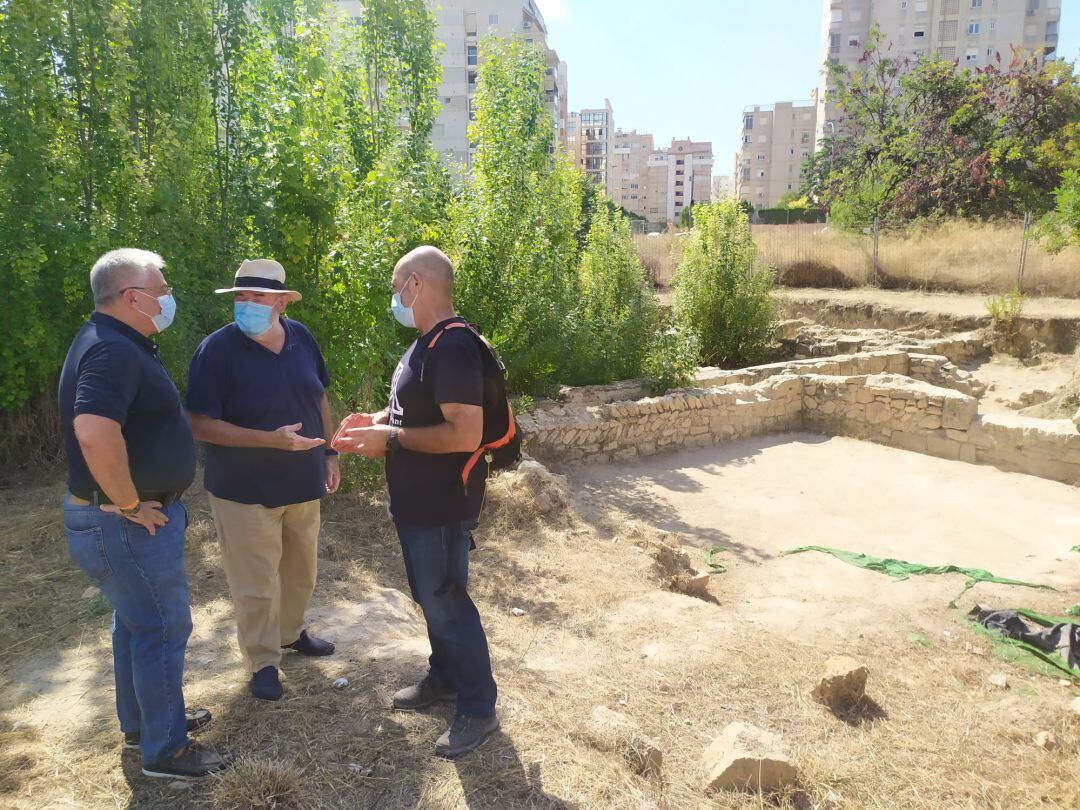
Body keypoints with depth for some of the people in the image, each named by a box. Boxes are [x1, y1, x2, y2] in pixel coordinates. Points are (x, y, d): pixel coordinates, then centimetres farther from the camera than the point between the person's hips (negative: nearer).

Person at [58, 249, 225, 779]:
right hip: (126, 523, -10)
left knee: (136, 620, 22)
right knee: (163, 628, 2)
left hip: (124, 517, 10)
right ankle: (164, 751, 18)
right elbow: (94, 432, -39)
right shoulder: (113, 351, -24)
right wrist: (130, 504, -26)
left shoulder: (114, 343, 10)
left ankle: (141, 723, 39)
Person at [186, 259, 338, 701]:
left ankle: (290, 632, 46)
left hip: (302, 483, 6)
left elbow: (319, 398, 10)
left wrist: (329, 453, 8)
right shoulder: (218, 349, -18)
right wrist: (272, 440, -28)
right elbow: (201, 424, -20)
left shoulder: (301, 337, -2)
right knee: (256, 583, 6)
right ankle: (263, 661, 27)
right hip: (245, 492, -5)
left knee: (301, 570, 22)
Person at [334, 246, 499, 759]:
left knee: (445, 604, 2)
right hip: (417, 501, 10)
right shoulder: (427, 343, 10)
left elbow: (464, 433, -30)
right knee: (430, 596, 22)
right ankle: (444, 678, 40)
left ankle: (479, 709, 19)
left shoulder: (452, 347, -23)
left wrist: (391, 437, -23)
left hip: (441, 505, -10)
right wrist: (378, 420, 4)